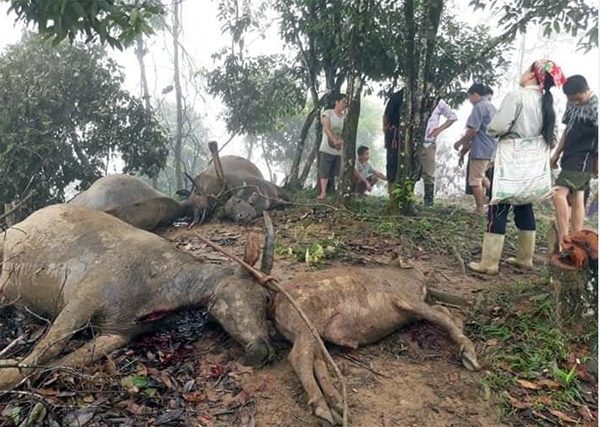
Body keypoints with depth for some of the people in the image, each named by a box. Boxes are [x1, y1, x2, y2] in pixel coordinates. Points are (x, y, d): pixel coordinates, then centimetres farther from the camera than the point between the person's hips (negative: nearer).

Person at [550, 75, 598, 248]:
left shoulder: (596, 107, -13)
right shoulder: (572, 104, 11)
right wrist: (557, 153, 17)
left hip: (583, 159, -8)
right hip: (570, 157, 8)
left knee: (558, 194, -19)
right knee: (576, 200, 9)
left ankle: (563, 239, -15)